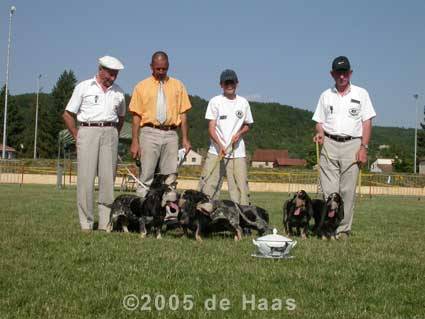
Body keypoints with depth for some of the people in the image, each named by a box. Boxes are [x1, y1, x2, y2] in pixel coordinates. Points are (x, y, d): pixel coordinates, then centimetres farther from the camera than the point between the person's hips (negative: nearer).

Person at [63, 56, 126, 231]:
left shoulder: (118, 92, 13)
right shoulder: (83, 87, 4)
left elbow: (121, 117, 26)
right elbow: (67, 114, 5)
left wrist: (114, 135, 13)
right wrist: (77, 136, 0)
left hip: (109, 133, 3)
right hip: (88, 132, -3)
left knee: (108, 178, 0)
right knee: (85, 178, -6)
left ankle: (105, 223, 5)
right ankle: (86, 223, -1)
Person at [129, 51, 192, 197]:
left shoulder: (177, 86, 13)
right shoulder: (142, 86, 8)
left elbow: (183, 114, 10)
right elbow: (136, 116, 3)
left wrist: (185, 138, 2)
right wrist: (135, 142, -5)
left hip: (171, 134, 2)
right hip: (150, 133, -2)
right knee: (146, 176, -5)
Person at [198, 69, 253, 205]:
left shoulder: (243, 102, 12)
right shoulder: (215, 101, 3)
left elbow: (247, 125, 21)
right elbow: (211, 127, -3)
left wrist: (239, 133, -2)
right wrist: (220, 145, -18)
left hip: (238, 153, 2)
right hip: (216, 151, -2)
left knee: (241, 187, -4)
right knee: (207, 186, -7)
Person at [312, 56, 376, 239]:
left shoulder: (361, 94, 9)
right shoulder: (326, 95, 15)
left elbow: (367, 122, 4)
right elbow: (319, 121, 17)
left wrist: (364, 148, -6)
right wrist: (319, 133, -6)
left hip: (352, 144, -2)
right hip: (329, 144, 2)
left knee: (348, 190, -3)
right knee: (328, 190, -4)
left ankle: (343, 230, 2)